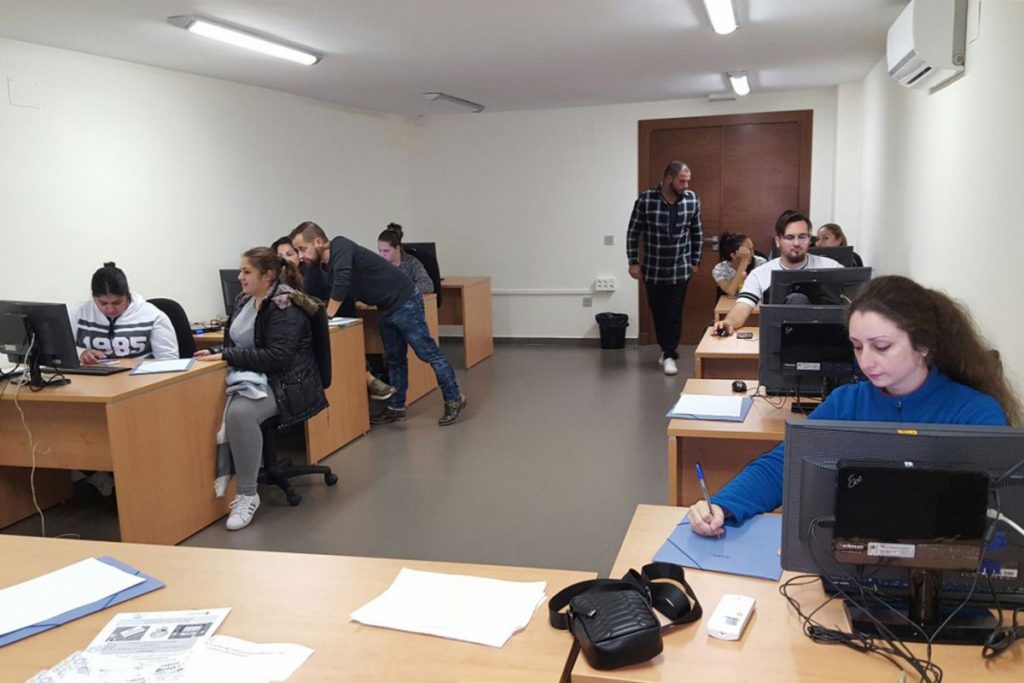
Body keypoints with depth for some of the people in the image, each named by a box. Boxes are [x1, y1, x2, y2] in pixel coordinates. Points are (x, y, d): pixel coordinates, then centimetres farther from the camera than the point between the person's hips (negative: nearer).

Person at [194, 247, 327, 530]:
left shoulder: (286, 307, -14)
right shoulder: (245, 300, 12)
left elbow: (277, 357, -23)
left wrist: (226, 356, -23)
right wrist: (216, 352, 0)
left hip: (285, 383, -8)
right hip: (249, 376, 8)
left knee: (239, 412, -34)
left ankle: (247, 495, -22)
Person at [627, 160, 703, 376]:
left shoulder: (692, 199, -5)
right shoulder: (645, 200, -13)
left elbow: (696, 232, 6)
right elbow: (633, 232, -4)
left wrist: (695, 260, 8)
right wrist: (633, 262, -4)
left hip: (680, 269, 0)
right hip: (653, 269, 0)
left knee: (674, 313, 0)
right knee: (657, 311, 12)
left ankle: (669, 355, 10)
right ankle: (666, 348, 30)